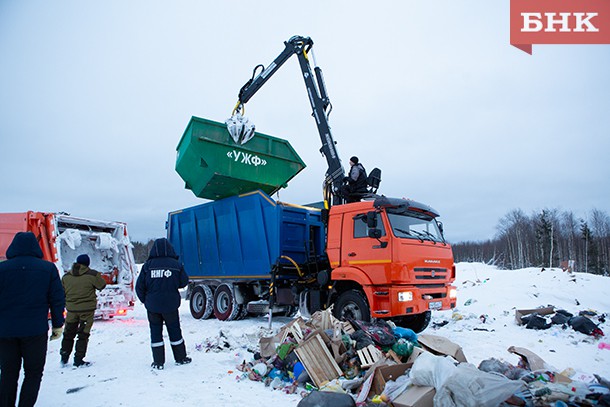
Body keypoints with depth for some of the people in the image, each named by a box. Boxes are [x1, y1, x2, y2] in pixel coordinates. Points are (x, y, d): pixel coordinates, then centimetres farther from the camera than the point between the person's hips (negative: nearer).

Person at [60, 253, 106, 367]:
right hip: (87, 309, -4)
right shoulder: (92, 274, -13)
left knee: (68, 334, 18)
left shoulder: (66, 276, 3)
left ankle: (64, 357, 24)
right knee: (83, 334, 4)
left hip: (71, 309, 4)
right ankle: (78, 360, 5)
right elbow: (102, 285, -1)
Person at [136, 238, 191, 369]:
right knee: (174, 330, 12)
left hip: (152, 306, 0)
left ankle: (158, 361, 15)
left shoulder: (148, 265, -5)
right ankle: (180, 358, 23)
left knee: (155, 331, 11)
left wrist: (145, 300, 13)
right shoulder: (176, 265, -7)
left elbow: (139, 287, -2)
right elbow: (184, 282, 2)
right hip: (171, 305, 0)